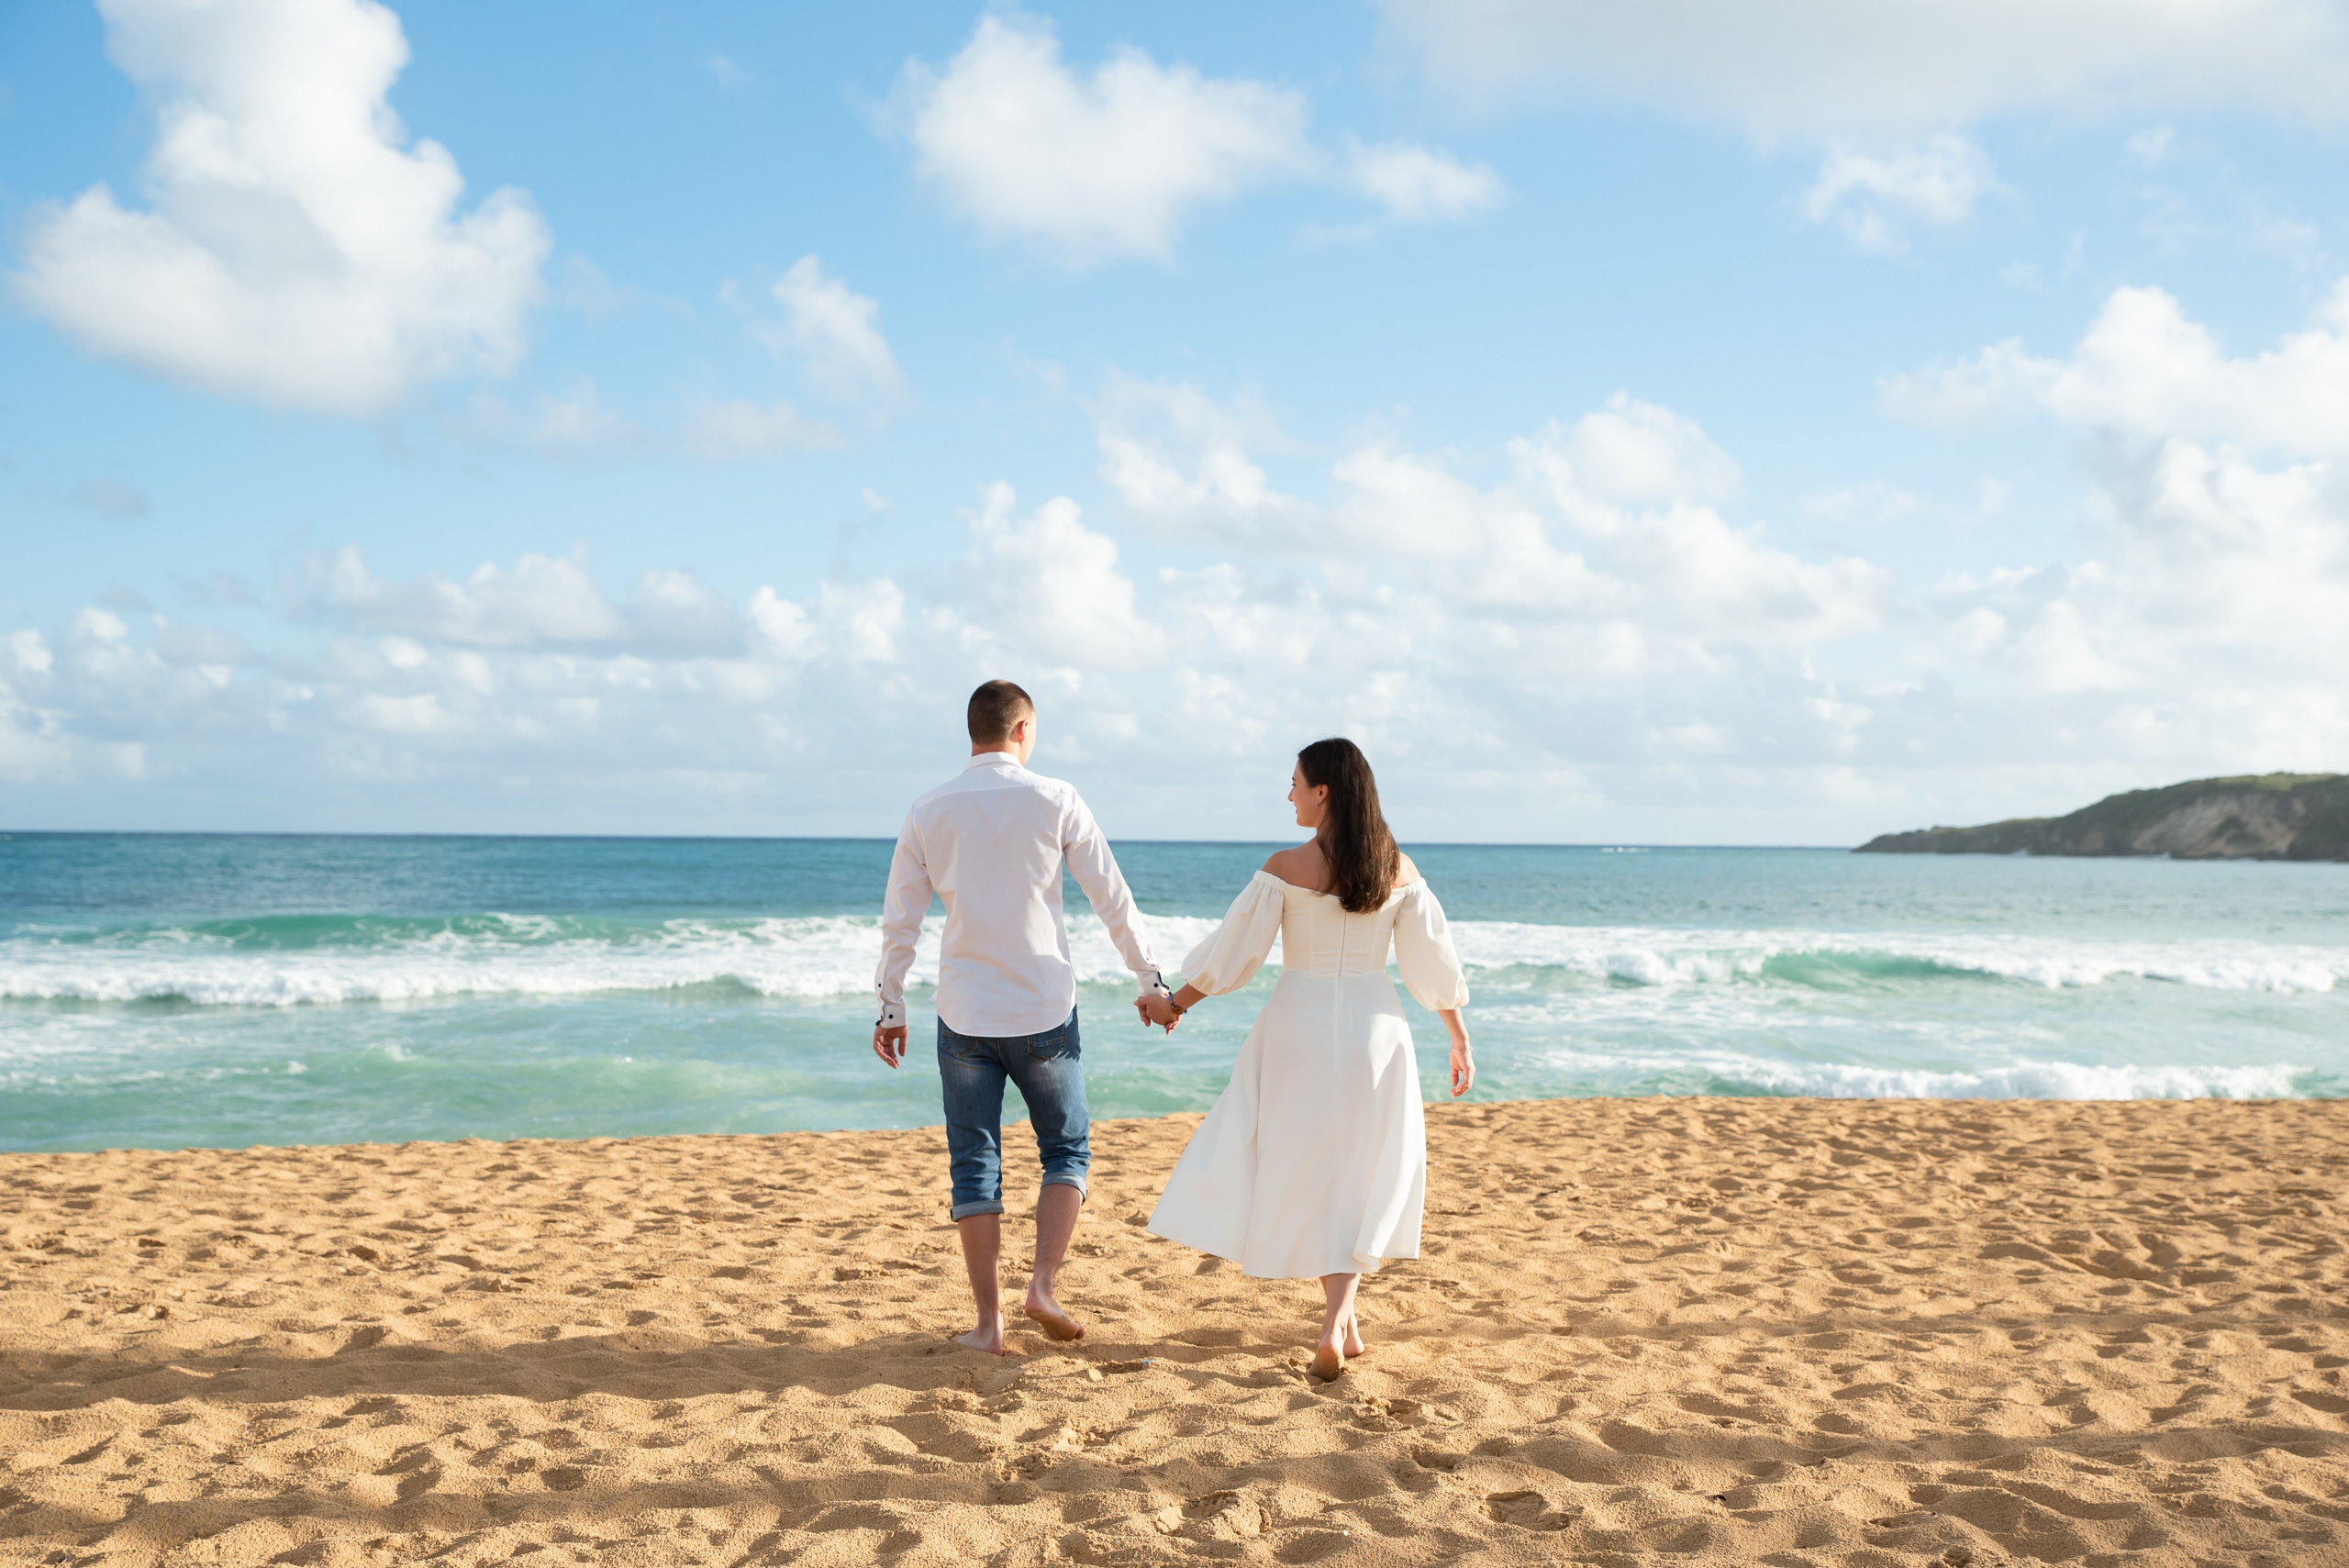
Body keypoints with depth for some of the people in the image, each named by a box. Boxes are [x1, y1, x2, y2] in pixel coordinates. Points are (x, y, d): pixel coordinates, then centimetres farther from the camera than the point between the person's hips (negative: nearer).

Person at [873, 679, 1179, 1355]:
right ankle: (1043, 1285, -1)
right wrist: (1151, 982, 8)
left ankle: (989, 1323, 9)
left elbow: (899, 921, 4)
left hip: (964, 1017, 2)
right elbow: (1113, 899, -1)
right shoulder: (1054, 799, -3)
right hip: (1044, 1013, -1)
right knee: (1068, 1149, 15)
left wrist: (890, 1007, 14)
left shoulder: (928, 812, 2)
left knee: (975, 1167, 8)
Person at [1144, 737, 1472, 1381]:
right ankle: (1337, 1322, 2)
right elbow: (1434, 962, 3)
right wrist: (1460, 1039, 15)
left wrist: (1177, 1002, 8)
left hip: (1300, 1028, -2)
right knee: (1365, 1177, 13)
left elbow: (1233, 952, -7)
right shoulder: (1399, 869, -1)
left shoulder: (1285, 868, -11)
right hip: (1375, 1029, 2)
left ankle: (1341, 1318, 20)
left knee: (1305, 1173, 14)